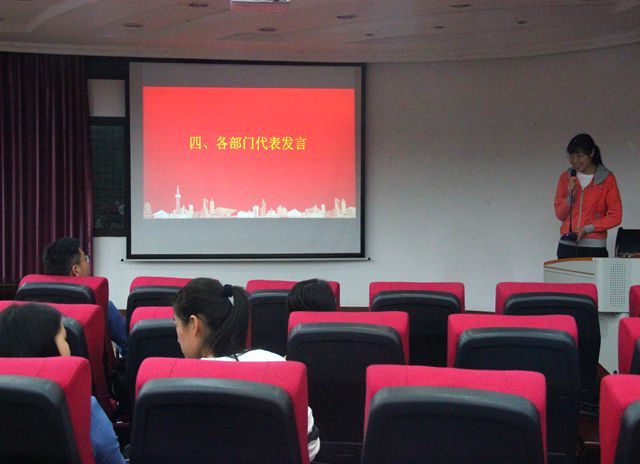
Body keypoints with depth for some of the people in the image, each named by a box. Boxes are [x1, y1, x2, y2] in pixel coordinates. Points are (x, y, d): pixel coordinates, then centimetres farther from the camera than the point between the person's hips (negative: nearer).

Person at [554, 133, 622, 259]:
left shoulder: (607, 178, 2)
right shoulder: (565, 177, 10)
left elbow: (615, 217, 0)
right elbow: (560, 214, 12)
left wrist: (587, 228, -10)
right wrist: (570, 197, -6)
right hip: (567, 246, 2)